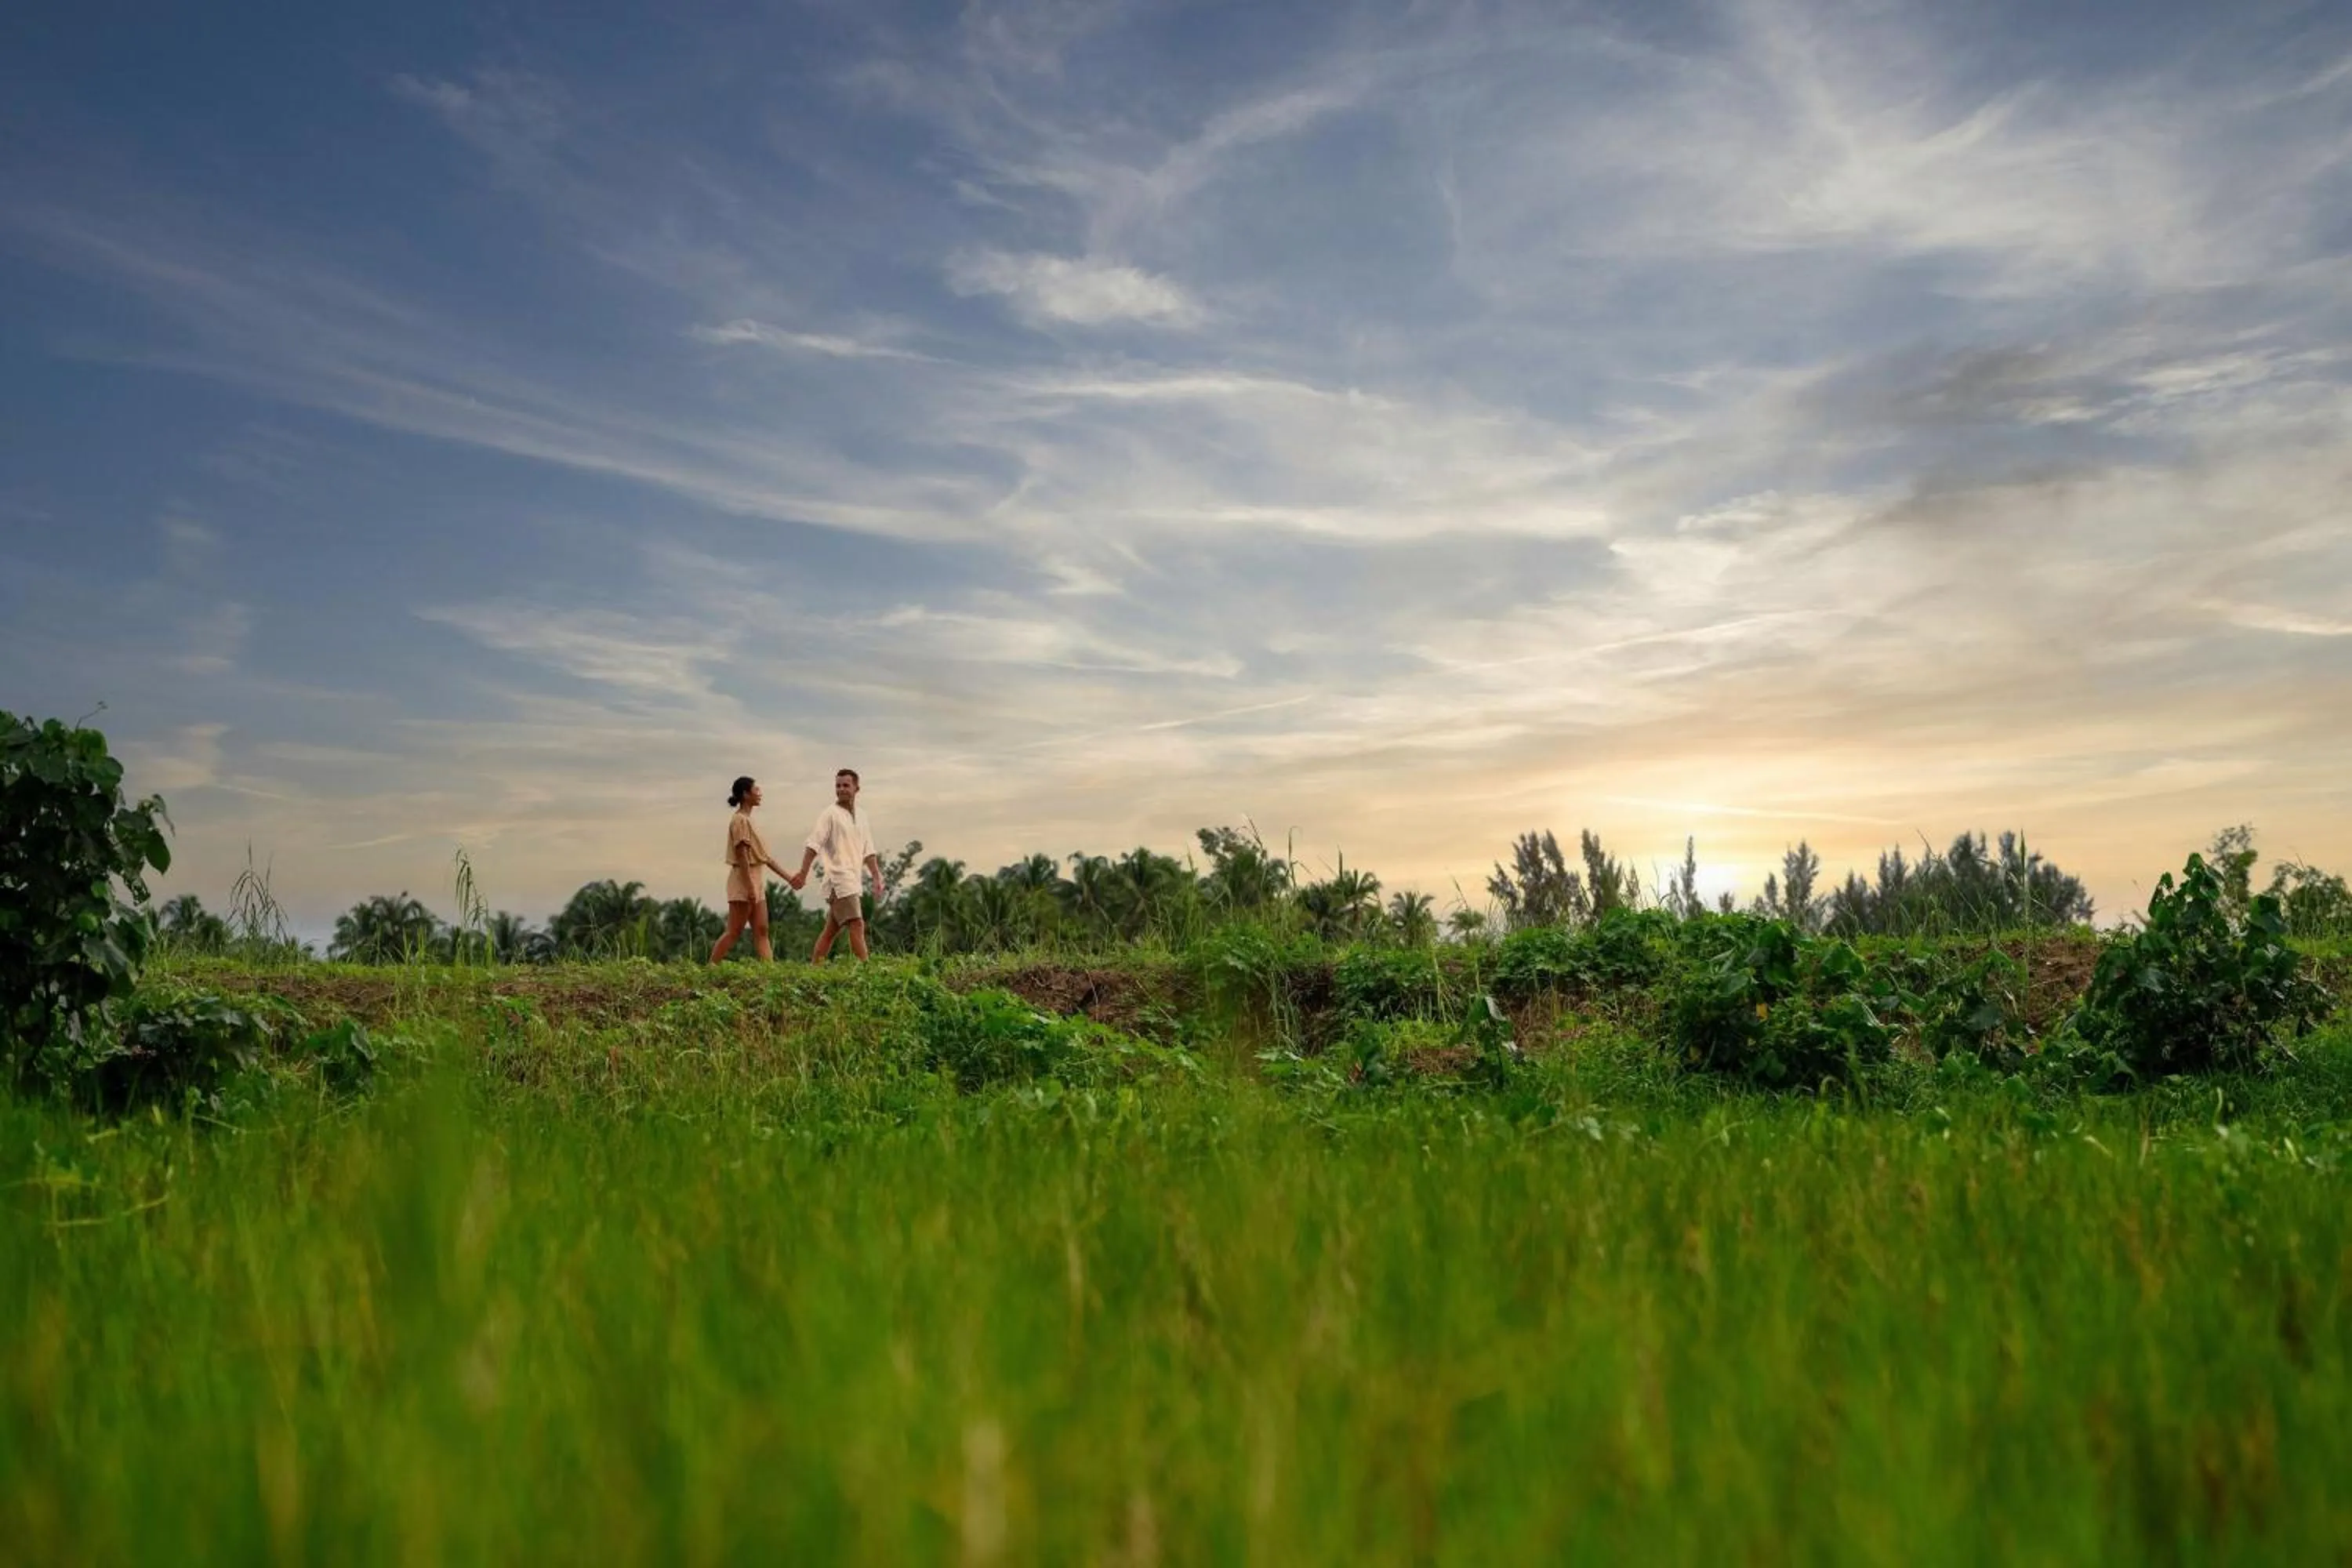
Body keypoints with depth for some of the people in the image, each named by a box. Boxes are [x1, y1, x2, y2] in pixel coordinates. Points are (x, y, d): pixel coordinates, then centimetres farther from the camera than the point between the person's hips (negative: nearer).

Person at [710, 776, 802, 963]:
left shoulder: (747, 820, 17)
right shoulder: (740, 820, -11)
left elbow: (765, 856, 18)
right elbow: (742, 855, -18)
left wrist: (790, 877, 15)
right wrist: (750, 887, -22)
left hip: (755, 881, 10)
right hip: (743, 881, -10)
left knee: (761, 932, 3)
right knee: (734, 932, -6)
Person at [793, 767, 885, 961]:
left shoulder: (860, 819, 16)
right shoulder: (831, 814, -5)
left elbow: (868, 852, 21)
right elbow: (813, 846, -11)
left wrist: (877, 878, 13)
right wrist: (802, 875, -17)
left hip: (852, 883, 7)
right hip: (839, 881, -7)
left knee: (831, 930, 9)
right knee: (857, 925, -14)